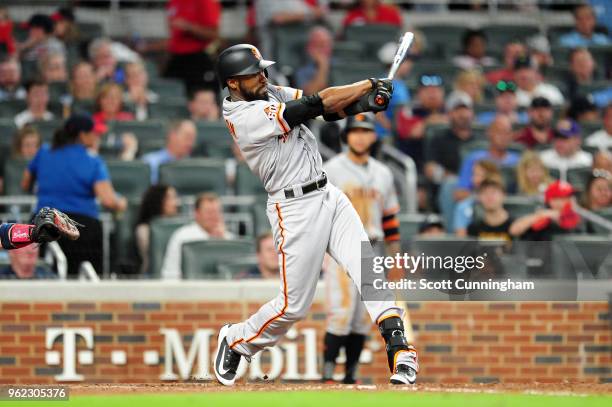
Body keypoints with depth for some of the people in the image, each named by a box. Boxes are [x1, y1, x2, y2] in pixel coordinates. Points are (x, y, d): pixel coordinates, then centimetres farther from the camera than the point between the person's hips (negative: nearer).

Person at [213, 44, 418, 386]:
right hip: (296, 209, -7)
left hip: (329, 195, 7)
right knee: (294, 305, 0)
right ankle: (235, 341, 24)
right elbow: (312, 107, -20)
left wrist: (363, 104, -18)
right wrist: (369, 85, -12)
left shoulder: (272, 93, 9)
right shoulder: (244, 116, -18)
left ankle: (400, 351, -13)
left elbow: (328, 110, 3)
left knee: (368, 270, -8)